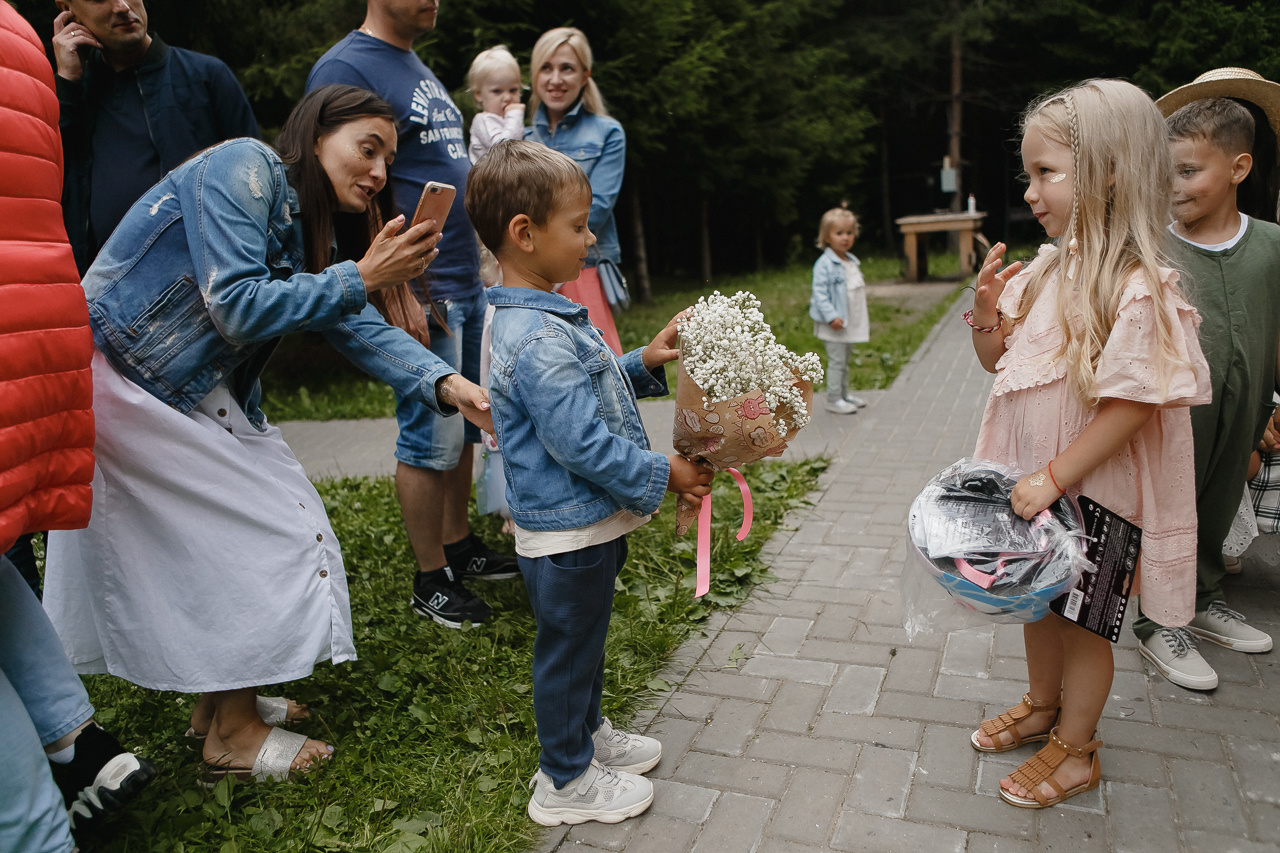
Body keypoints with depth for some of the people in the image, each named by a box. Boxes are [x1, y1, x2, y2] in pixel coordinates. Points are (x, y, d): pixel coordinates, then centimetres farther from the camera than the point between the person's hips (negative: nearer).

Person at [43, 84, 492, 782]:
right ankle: (234, 733, 10)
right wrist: (360, 278, -24)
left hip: (193, 395, 9)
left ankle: (224, 695, 27)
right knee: (264, 533, -6)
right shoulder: (242, 167, -17)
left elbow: (361, 330, -1)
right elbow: (237, 307, -26)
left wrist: (447, 384, -17)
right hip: (116, 378, -9)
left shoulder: (311, 231, 9)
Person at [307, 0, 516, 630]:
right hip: (421, 291, -9)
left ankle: (459, 546, 30)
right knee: (432, 437, -2)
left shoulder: (421, 69, 19)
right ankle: (431, 583, 12)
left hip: (468, 283, 9)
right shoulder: (345, 69, -9)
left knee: (464, 427, 15)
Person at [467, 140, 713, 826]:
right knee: (567, 647, 8)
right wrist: (663, 475, -19)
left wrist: (644, 363, 5)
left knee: (584, 639, 26)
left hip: (587, 523, 10)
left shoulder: (544, 317, 7)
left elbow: (589, 385, 19)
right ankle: (566, 780, 29)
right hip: (567, 534, -10)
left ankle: (587, 732, 47)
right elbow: (581, 443, -29)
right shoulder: (537, 340, -28)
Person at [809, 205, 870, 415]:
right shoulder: (824, 264, -15)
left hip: (850, 323, 8)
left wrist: (864, 319, 23)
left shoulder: (852, 261, 12)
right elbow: (819, 293, -19)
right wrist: (831, 316, -27)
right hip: (833, 324, -8)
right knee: (837, 361, -4)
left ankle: (844, 395, 28)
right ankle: (833, 400, 5)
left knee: (845, 360, 17)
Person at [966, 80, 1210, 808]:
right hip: (1032, 481, 7)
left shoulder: (1138, 290, -22)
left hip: (1092, 491, -7)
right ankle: (1043, 706, 46)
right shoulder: (1046, 270, 1)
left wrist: (1053, 479, -23)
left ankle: (1075, 748, 32)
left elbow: (1128, 409, -24)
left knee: (1082, 618, 11)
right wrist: (987, 309, -8)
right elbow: (997, 358, 11)